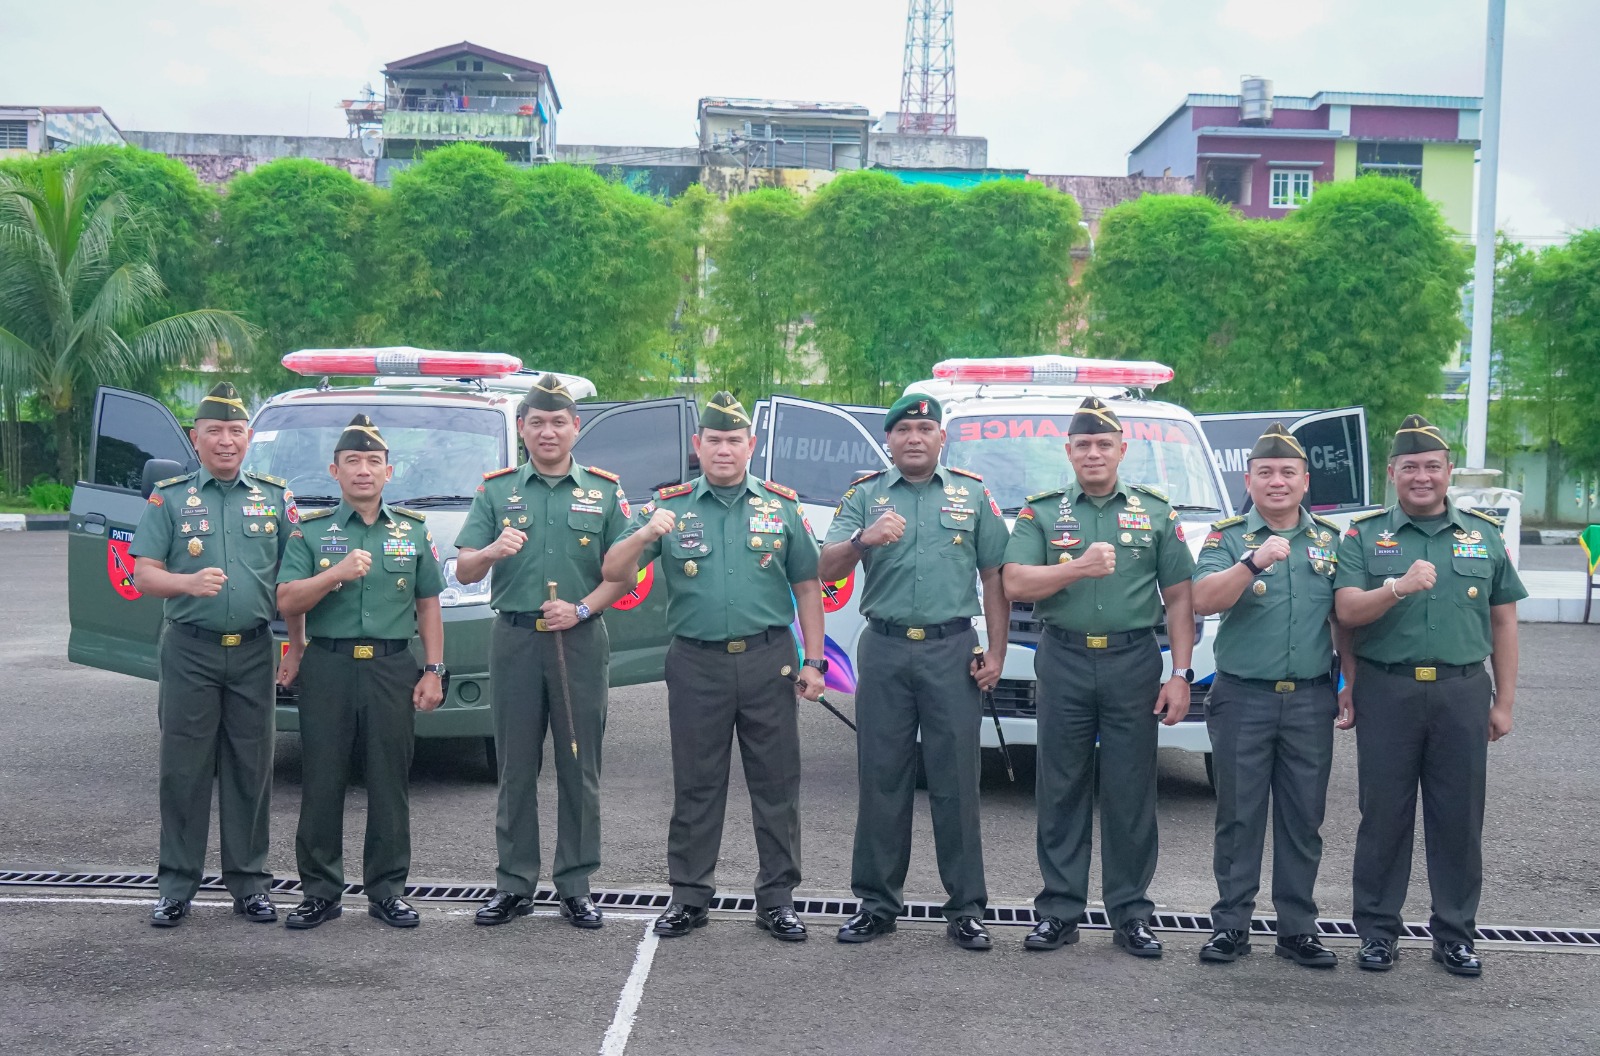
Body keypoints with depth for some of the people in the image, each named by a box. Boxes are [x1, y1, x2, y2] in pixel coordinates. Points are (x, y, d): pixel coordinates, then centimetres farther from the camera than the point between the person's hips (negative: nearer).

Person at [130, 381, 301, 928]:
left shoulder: (275, 497, 9)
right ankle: (176, 884, 11)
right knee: (184, 770, 2)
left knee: (251, 770, 6)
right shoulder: (169, 498, 5)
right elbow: (143, 574, -1)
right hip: (189, 651, -1)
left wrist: (296, 648, 5)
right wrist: (189, 582, -21)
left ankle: (249, 882, 15)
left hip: (253, 652, 1)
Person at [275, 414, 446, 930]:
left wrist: (433, 670, 4)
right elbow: (286, 601, -3)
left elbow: (428, 605, 12)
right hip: (327, 668, -1)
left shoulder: (414, 530, 11)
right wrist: (336, 573, -18)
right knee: (322, 785, 2)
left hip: (392, 669, 1)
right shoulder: (310, 531, 6)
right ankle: (320, 892, 14)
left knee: (390, 785, 4)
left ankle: (387, 891, 14)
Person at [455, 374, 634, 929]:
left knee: (579, 768, 3)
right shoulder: (496, 490, 9)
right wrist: (492, 551, -18)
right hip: (515, 639, 1)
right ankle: (514, 884, 14)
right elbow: (463, 571, 3)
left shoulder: (604, 490, 8)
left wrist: (582, 608, -12)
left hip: (580, 641, 0)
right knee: (516, 768, 5)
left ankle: (575, 885, 12)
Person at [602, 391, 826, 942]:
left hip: (768, 661, 1)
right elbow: (614, 573, -3)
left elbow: (806, 586, 9)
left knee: (776, 784, 5)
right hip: (696, 664, 0)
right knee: (695, 786, 7)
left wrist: (813, 660, 2)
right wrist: (644, 535, -23)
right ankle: (689, 896, 18)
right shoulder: (671, 506, 4)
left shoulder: (781, 505, 7)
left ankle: (777, 897, 16)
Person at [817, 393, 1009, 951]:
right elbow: (827, 570, -3)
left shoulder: (973, 494, 9)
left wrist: (996, 652, 2)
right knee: (881, 781, 5)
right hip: (885, 650, 1)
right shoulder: (864, 495, 8)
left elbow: (994, 578, 9)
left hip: (953, 651, 0)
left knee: (956, 782, 1)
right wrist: (864, 539, -23)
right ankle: (877, 903, 15)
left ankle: (966, 909, 10)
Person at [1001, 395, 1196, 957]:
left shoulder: (1155, 512, 9)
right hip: (1064, 663, 0)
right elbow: (1015, 584, -4)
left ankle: (1131, 915, 13)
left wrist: (1180, 675, 1)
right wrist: (1080, 567, -16)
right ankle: (1059, 911, 14)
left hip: (1134, 663, 0)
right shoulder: (1041, 512, 8)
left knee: (1131, 793, 3)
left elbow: (1179, 598, 8)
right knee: (1061, 790, 5)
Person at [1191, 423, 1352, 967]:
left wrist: (1352, 685, 9)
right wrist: (1253, 562, -28)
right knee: (1238, 817, 4)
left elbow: (1346, 620, 14)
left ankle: (1298, 928, 17)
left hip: (1311, 700, 2)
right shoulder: (1227, 536, 1)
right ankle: (1231, 925, 12)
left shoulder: (1332, 540, 10)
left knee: (1303, 820, 7)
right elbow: (1203, 600, -15)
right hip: (1243, 698, -2)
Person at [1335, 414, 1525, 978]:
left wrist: (1504, 701, 7)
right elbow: (1347, 611, -7)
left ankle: (1455, 933, 19)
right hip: (1386, 692, -1)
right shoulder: (1365, 535, 4)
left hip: (1462, 692, 2)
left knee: (1459, 818, 6)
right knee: (1384, 815, 4)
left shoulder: (1484, 534, 10)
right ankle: (1378, 930, 15)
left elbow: (1503, 621, 11)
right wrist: (1398, 587, -25)